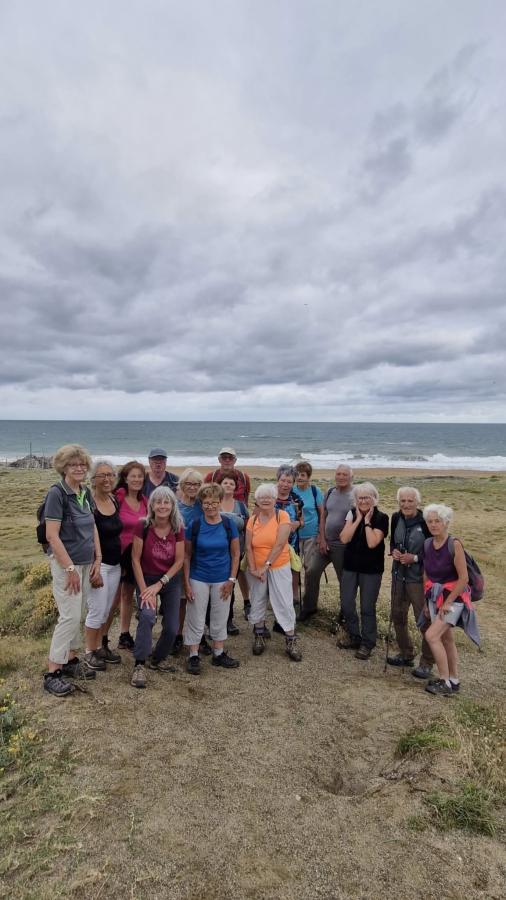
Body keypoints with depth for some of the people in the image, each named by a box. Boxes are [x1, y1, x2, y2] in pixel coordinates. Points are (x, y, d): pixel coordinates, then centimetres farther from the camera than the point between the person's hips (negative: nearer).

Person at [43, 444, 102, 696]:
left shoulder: (85, 492, 7)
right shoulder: (57, 493, -15)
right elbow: (52, 535, -18)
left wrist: (98, 559, 7)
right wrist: (70, 568, -18)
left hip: (86, 563, 7)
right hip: (65, 563, -7)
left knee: (77, 615, 15)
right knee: (69, 617, -6)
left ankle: (71, 661, 29)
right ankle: (52, 673, 7)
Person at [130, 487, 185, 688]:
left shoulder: (178, 529, -12)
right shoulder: (143, 526, -18)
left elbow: (179, 561, -9)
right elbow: (135, 559, -15)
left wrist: (159, 584, -15)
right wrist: (144, 589, -18)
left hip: (171, 581, 3)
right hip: (146, 579, -3)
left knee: (172, 628, 3)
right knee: (147, 615, -29)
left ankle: (157, 659, 31)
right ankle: (139, 665, -14)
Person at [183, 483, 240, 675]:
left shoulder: (229, 524, -7)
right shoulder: (194, 526, -9)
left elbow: (235, 554, 0)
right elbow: (187, 556, -3)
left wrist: (231, 580, -4)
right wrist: (186, 583, -7)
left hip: (222, 580, 1)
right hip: (198, 579, -1)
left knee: (220, 618, 15)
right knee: (195, 619, 7)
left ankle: (218, 654, 32)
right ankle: (193, 656, 23)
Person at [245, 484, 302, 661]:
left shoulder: (282, 516, -12)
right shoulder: (252, 520, -1)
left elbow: (280, 544, -19)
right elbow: (248, 547, -3)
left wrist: (266, 566, -20)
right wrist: (253, 569, -13)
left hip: (279, 567, -3)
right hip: (256, 568, 3)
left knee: (284, 604, 0)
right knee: (257, 602, 14)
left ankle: (291, 642, 14)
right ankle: (259, 637, 32)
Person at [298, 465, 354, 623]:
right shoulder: (330, 492, 6)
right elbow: (323, 516, 7)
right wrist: (322, 539, 0)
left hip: (343, 546, -5)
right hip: (325, 542, 5)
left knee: (345, 579, 9)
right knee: (311, 571, 2)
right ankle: (309, 607, 19)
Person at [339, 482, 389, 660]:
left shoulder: (381, 518, -10)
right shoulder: (352, 514, 0)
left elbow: (372, 542, -22)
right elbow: (344, 538, -12)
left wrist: (367, 522, -16)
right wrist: (357, 519, -13)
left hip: (371, 569, -4)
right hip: (350, 566, 4)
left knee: (367, 607, 4)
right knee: (346, 604, 9)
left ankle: (367, 643, 22)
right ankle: (354, 637, 30)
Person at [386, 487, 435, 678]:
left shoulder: (426, 522, -17)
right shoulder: (396, 518, 0)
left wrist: (415, 558, -19)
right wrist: (393, 551, -5)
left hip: (419, 578, -6)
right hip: (398, 575, 6)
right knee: (397, 616, 16)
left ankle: (427, 662, 20)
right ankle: (406, 654, 35)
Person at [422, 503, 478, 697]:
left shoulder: (454, 544, -19)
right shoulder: (428, 544, -1)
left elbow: (463, 578, -18)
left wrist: (448, 602, -16)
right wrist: (426, 602, 10)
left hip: (453, 597, -6)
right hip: (435, 597, 6)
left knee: (431, 635, -14)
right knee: (446, 638, 15)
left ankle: (445, 682, 0)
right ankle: (454, 681, 30)